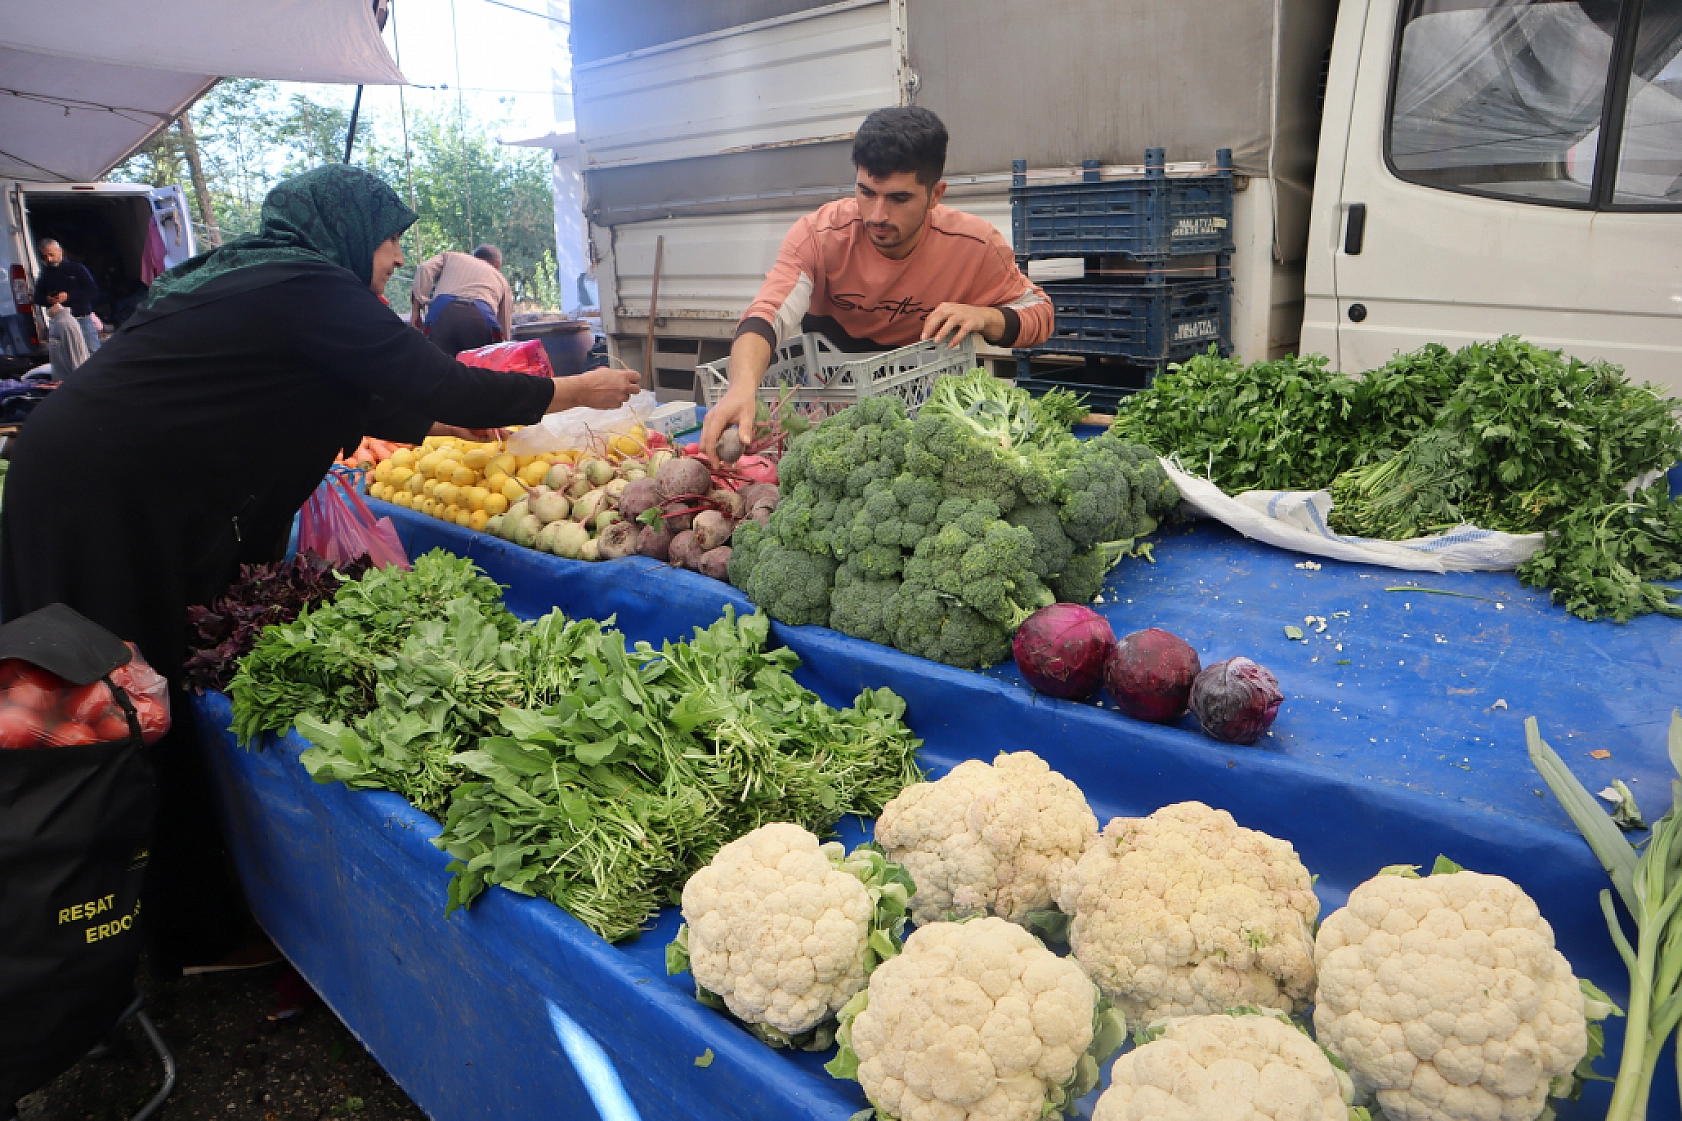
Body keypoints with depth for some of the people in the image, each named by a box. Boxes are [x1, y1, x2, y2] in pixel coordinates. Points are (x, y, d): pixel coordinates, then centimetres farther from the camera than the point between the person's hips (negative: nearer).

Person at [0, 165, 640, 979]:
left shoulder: (251, 280, 16)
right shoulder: (310, 289, -13)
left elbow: (354, 401, 22)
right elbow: (441, 385, -13)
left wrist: (461, 422, 25)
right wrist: (580, 389, -2)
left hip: (74, 479, 10)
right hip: (106, 506, -10)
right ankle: (192, 937, 15)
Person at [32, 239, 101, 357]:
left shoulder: (77, 269, 1)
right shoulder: (44, 275, 13)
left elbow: (93, 291, -7)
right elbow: (37, 297, 18)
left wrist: (69, 296, -15)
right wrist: (47, 300, -6)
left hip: (83, 319, -3)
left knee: (92, 352, -5)